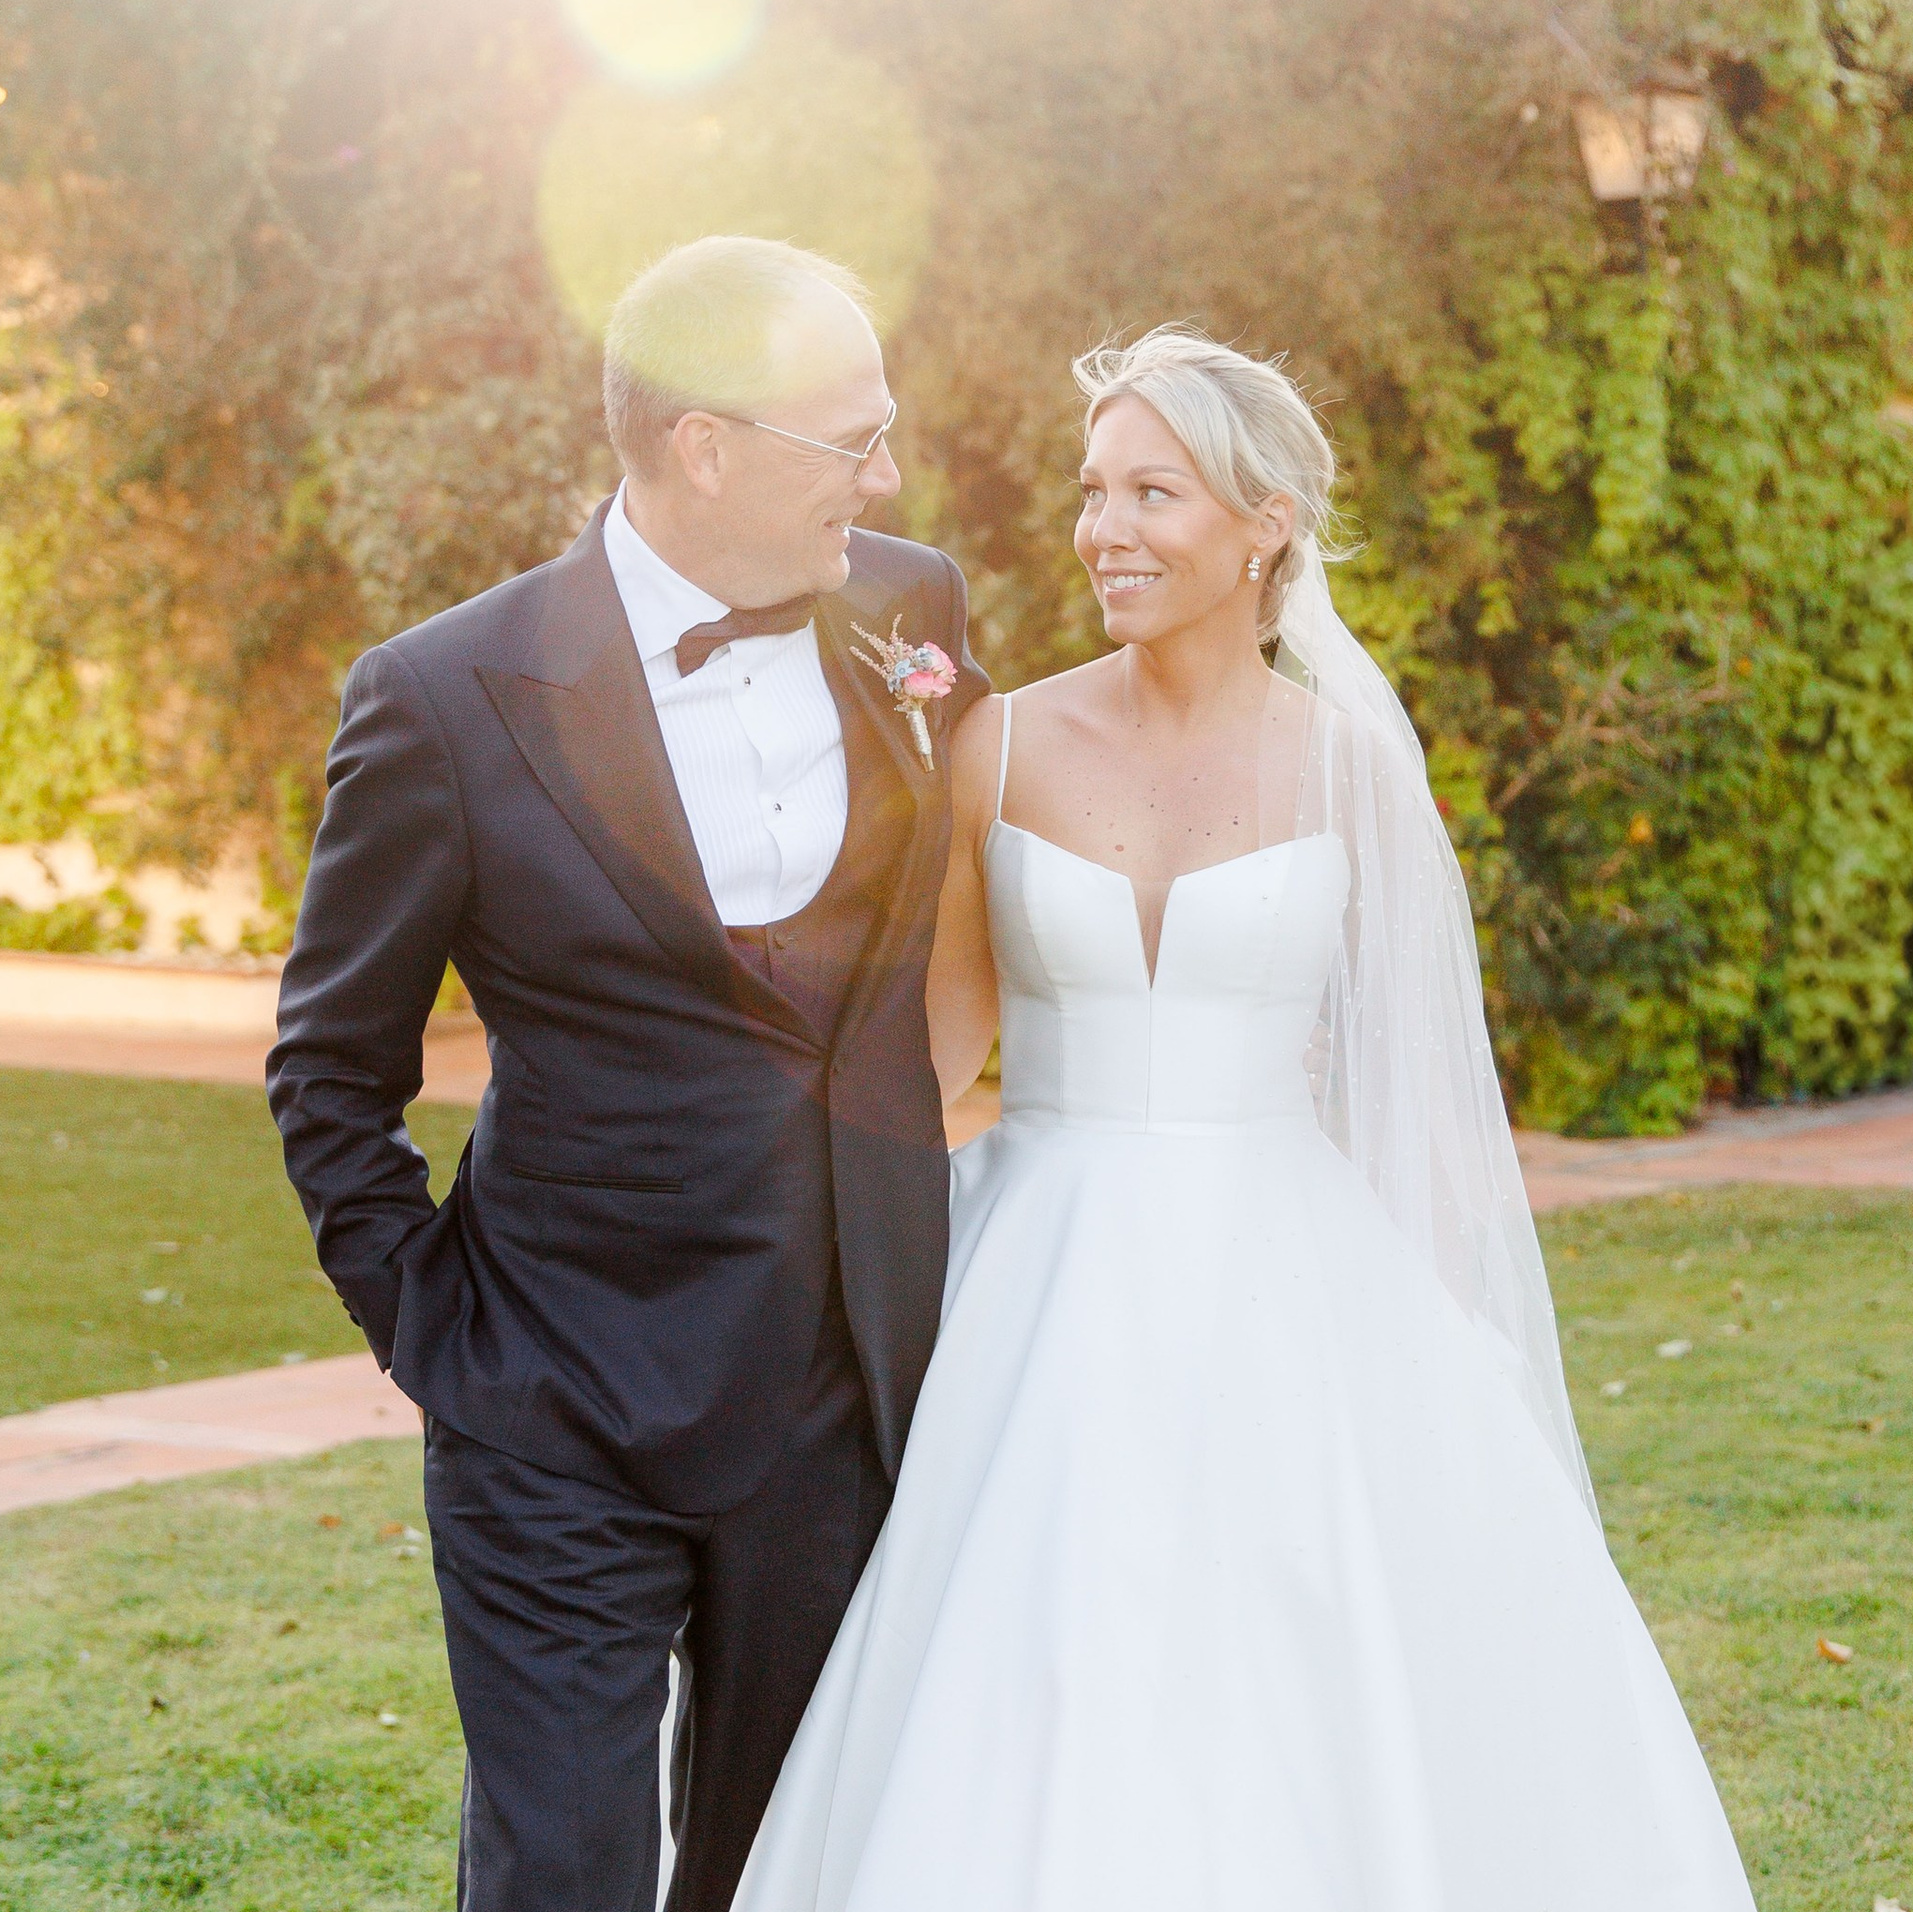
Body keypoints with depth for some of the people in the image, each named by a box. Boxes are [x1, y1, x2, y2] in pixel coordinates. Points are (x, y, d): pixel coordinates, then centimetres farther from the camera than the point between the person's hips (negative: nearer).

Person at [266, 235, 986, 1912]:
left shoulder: (911, 609, 0)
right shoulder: (449, 699, -12)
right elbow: (334, 1073, 0)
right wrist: (429, 1332, -5)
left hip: (850, 1401, 4)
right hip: (566, 1438, -4)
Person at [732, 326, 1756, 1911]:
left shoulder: (1351, 762, 0)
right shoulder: (1006, 746, 2)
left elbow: (1403, 1069, 3)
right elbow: (941, 1035, 10)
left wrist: (1434, 1350, 0)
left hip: (1284, 1302, -1)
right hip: (1053, 1298, 1)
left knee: (1299, 1750, 1)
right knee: (1013, 1764, -2)